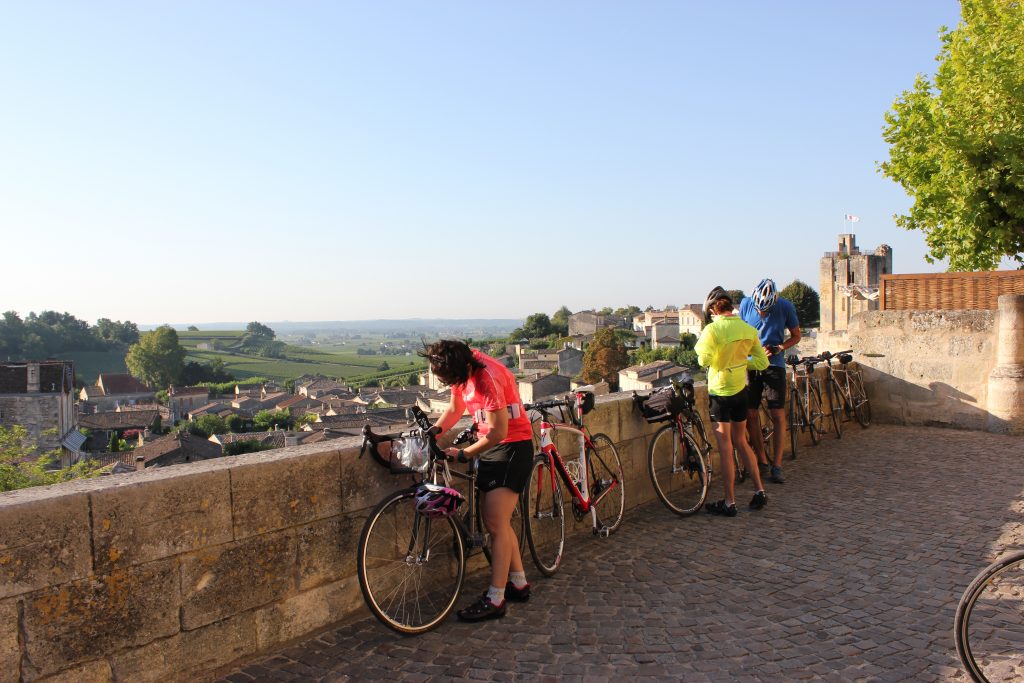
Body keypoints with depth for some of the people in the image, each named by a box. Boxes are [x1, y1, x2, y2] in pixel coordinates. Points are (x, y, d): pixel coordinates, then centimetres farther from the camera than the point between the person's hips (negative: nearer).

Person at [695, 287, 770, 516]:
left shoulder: (713, 329, -17)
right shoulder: (749, 329, 1)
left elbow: (704, 360, -25)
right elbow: (762, 363, 4)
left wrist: (700, 346, -5)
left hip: (720, 392, -6)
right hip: (741, 390, 6)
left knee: (725, 448, 0)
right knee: (741, 442, 20)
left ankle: (729, 503, 6)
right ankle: (760, 491, 20)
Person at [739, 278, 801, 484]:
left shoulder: (785, 307, -9)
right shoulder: (746, 303, -4)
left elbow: (796, 336, 2)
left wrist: (778, 348, -14)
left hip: (774, 365, -2)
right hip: (750, 365, 2)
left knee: (778, 415, -5)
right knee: (750, 414, 1)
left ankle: (777, 466, 1)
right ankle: (762, 459, 17)